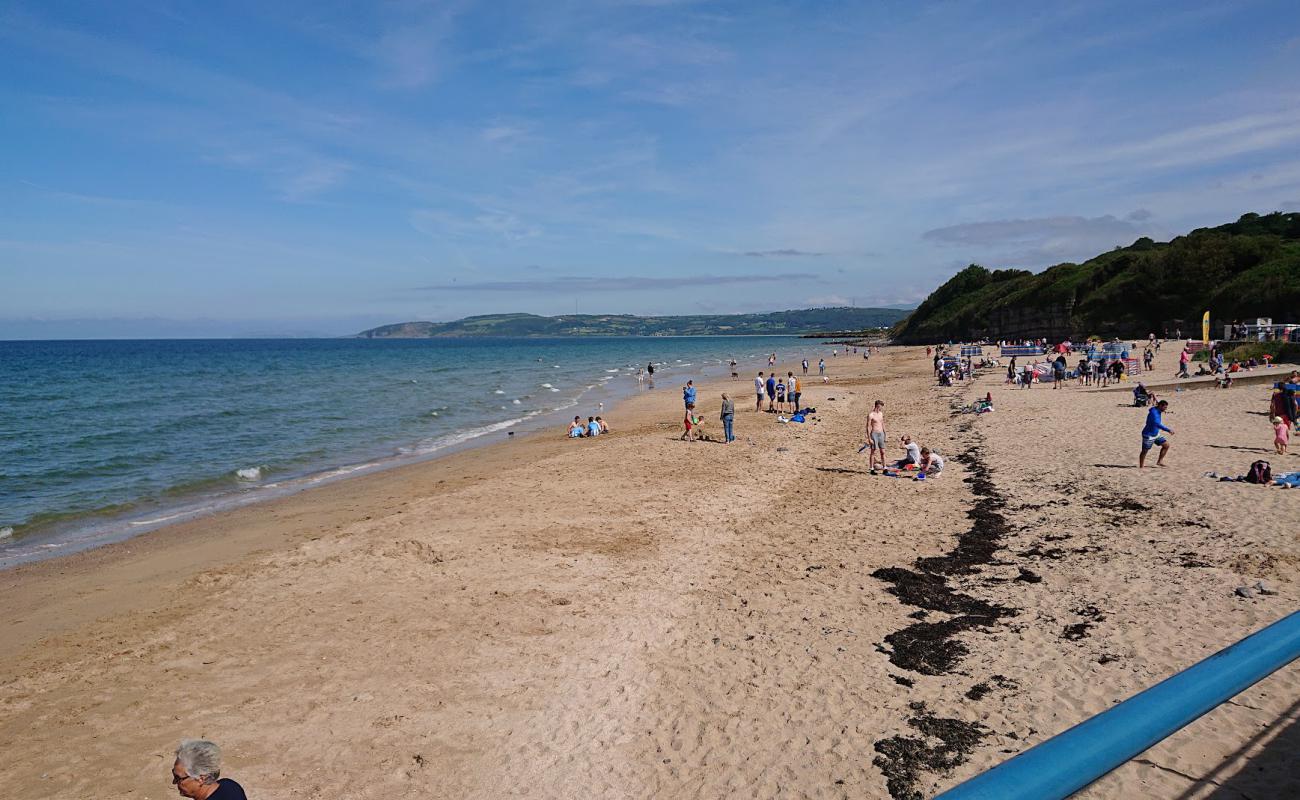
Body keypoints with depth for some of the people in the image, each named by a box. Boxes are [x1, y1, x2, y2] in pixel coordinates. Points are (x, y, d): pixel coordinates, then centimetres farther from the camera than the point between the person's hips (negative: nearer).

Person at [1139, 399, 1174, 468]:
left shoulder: (1158, 411, 3)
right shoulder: (1154, 412, -27)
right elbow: (1157, 424, -41)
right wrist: (1168, 430, -46)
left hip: (1156, 434, 9)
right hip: (1149, 435, -9)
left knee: (1166, 445, 6)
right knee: (1145, 451, 1)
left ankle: (1159, 462, 13)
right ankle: (1141, 467, 10)